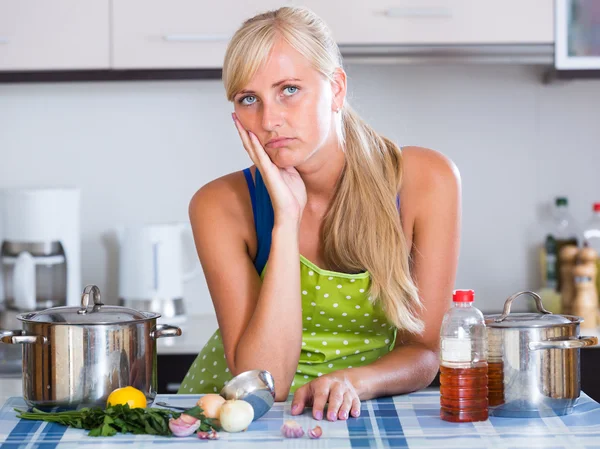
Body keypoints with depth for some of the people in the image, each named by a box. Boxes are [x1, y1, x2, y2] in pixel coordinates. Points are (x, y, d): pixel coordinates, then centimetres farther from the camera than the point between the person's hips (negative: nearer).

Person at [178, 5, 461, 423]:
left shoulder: (427, 181, -12)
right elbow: (263, 381, -21)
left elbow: (424, 350, -6)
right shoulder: (222, 206, -13)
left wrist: (353, 381, -26)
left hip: (357, 414, 2)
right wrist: (286, 219, -24)